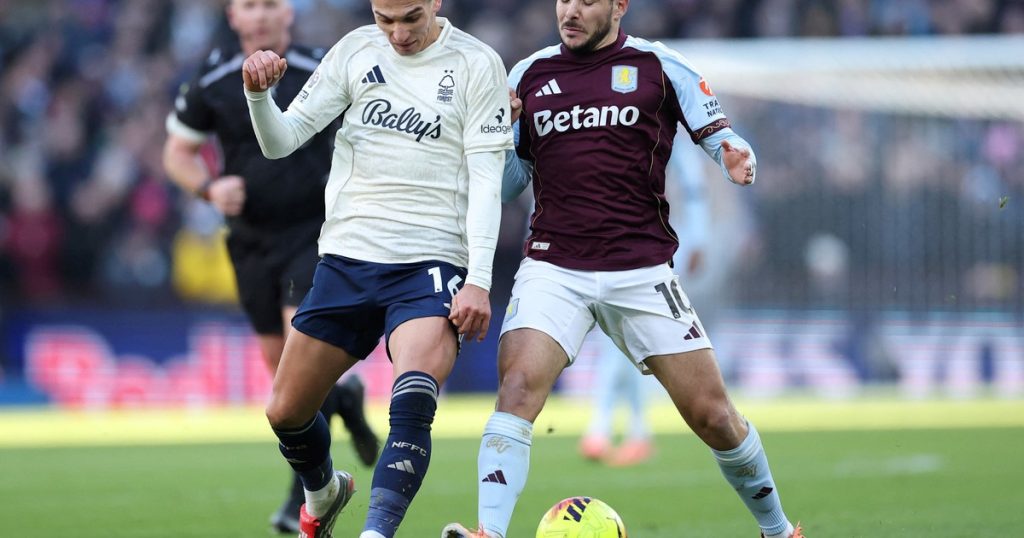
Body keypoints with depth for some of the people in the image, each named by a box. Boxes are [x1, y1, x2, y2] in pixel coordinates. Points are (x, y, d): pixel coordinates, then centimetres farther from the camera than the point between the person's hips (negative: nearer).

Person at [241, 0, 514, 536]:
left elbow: (486, 179, -6)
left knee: (413, 400, -29)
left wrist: (479, 281, -15)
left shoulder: (476, 64, -3)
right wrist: (258, 93, -16)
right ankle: (324, 492, 39)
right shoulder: (355, 51, 5)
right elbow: (281, 141, 5)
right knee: (285, 412, 8)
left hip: (430, 262, -4)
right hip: (347, 258, 4)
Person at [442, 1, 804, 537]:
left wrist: (737, 160, -18)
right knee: (517, 389, -23)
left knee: (712, 415, 1)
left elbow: (720, 138, 5)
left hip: (641, 270, -1)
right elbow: (506, 180, 17)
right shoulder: (529, 76, 10)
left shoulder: (658, 66, 4)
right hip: (552, 267, 1)